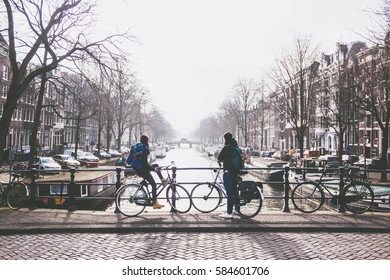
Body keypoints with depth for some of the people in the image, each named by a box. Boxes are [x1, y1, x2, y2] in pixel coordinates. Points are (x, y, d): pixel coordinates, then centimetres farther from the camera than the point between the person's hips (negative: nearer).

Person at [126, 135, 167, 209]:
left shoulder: (136, 146, 12)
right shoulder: (144, 148, -15)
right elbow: (144, 162, -22)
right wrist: (153, 169, -14)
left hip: (136, 169, 9)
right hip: (142, 169, -9)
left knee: (156, 165, 24)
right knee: (154, 184, -4)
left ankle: (163, 180, 16)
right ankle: (155, 203, -4)